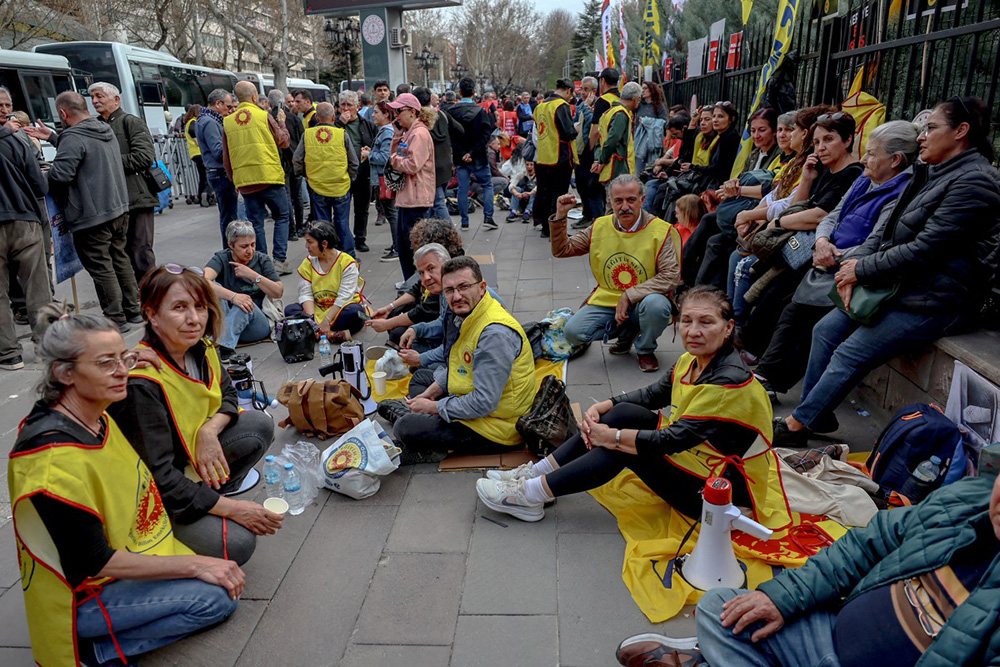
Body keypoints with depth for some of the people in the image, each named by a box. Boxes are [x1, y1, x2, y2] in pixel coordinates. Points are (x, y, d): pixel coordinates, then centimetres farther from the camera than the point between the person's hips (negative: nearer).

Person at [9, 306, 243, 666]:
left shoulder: (97, 417, -2)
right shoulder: (55, 456, -29)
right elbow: (94, 564, -25)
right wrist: (194, 565, -22)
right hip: (81, 597, -9)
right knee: (216, 597, -21)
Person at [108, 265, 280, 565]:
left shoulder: (202, 350, -9)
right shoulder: (141, 385, -31)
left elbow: (227, 395, 10)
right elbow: (159, 478, -28)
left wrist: (209, 430, -14)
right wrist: (232, 508, -24)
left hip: (192, 457, 8)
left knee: (260, 425, -7)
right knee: (236, 543, -23)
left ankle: (210, 495, 2)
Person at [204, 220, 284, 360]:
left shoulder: (262, 260, 4)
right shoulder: (221, 259, -2)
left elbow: (279, 292, -5)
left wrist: (252, 275, -15)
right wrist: (233, 296, -39)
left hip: (258, 324, 0)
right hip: (224, 319, 0)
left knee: (245, 305, -32)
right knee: (214, 287, -24)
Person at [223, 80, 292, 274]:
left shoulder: (227, 122, 7)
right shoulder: (264, 116, -5)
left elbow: (226, 158, 10)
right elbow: (283, 141, 4)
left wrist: (234, 179, 21)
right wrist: (281, 122, 20)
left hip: (244, 180, 4)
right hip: (269, 176, -3)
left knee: (256, 222, 9)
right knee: (281, 217, 8)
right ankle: (279, 260, -1)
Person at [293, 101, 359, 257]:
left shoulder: (307, 134, -2)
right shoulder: (342, 134, -7)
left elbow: (297, 161, 3)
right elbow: (354, 163, 0)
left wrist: (306, 176, 18)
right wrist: (349, 178, 16)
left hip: (318, 188, 1)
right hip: (341, 187, -1)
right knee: (342, 224, 9)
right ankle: (349, 256, 14)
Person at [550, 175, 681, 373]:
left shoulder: (662, 231, -12)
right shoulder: (600, 226, 1)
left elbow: (671, 276, -19)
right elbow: (561, 250, 5)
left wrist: (629, 296, -25)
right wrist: (560, 217, -10)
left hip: (643, 301, -4)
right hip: (606, 302, 4)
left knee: (655, 304, -38)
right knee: (573, 332, -15)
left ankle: (645, 350, -3)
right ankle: (627, 330, 13)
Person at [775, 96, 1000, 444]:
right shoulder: (932, 172, 14)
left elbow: (924, 249, -23)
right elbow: (887, 230, 10)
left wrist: (863, 269, -15)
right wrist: (855, 263, -6)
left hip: (934, 301, -9)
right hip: (900, 284, 9)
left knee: (850, 354, -14)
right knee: (825, 331, 3)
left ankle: (799, 424, -3)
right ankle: (814, 412, 11)